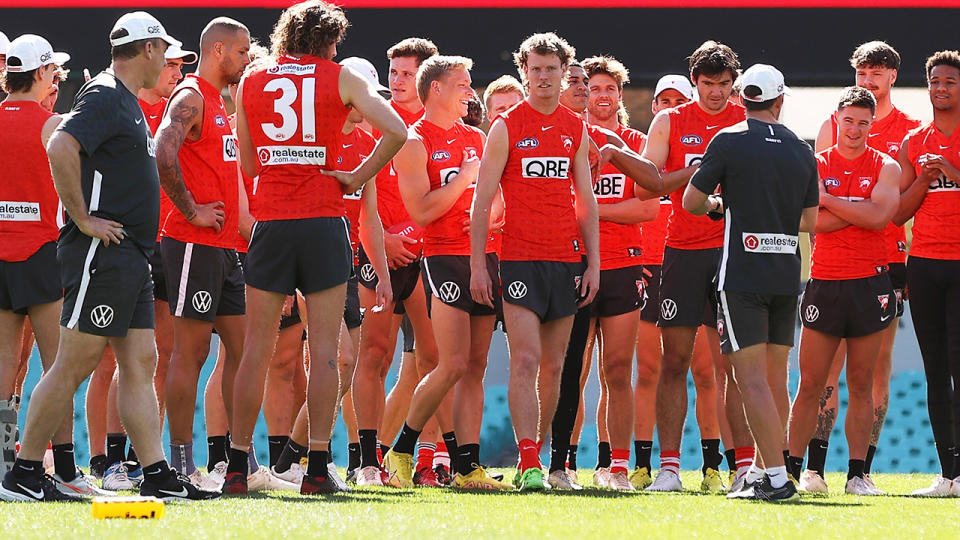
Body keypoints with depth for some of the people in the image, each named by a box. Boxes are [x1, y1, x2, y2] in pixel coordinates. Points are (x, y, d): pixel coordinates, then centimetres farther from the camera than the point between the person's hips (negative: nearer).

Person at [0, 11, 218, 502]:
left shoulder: (126, 102, 20)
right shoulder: (105, 97, -11)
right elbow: (60, 149, -26)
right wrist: (83, 219, -21)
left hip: (130, 255, 10)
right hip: (101, 252, -10)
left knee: (140, 364, 6)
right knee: (75, 363, -8)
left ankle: (157, 474, 5)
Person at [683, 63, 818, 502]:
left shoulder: (730, 141, -4)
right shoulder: (801, 150, 9)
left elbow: (691, 201, -1)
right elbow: (809, 221, 14)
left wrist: (716, 204, 19)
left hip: (743, 272, -5)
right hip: (788, 273, 5)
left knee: (752, 378, -8)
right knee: (774, 376, 12)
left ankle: (777, 478, -16)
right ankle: (771, 473, 13)